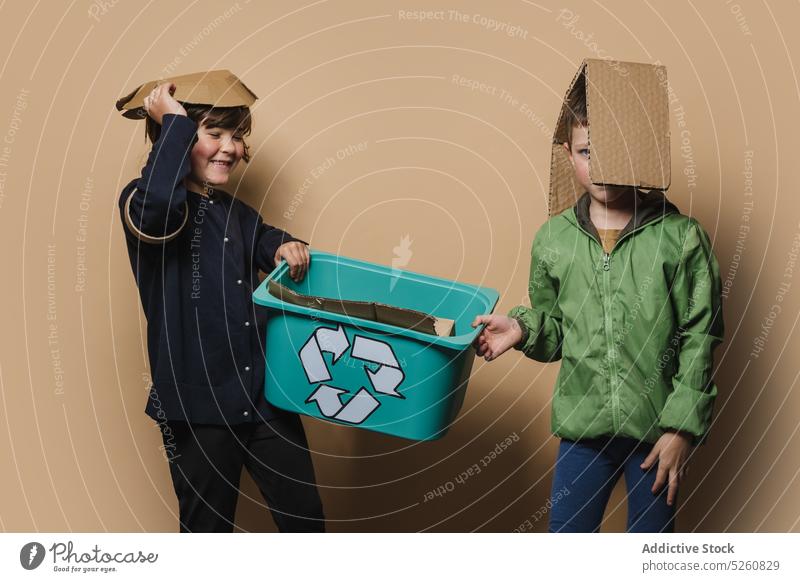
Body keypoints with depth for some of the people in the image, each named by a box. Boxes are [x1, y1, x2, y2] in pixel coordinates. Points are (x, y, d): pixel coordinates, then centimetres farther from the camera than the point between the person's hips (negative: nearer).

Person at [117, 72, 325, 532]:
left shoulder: (236, 212, 14)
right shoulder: (142, 200, -9)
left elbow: (264, 240, 33)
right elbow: (156, 207, -33)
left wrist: (286, 246, 8)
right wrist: (175, 122, -22)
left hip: (265, 393, 6)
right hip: (197, 403, -6)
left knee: (305, 516, 11)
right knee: (208, 526, 11)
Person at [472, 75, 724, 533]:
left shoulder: (682, 238, -7)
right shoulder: (553, 239, 1)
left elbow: (700, 341, -5)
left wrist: (683, 426, -9)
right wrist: (524, 328, -11)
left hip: (659, 427, -1)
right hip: (583, 426, 2)